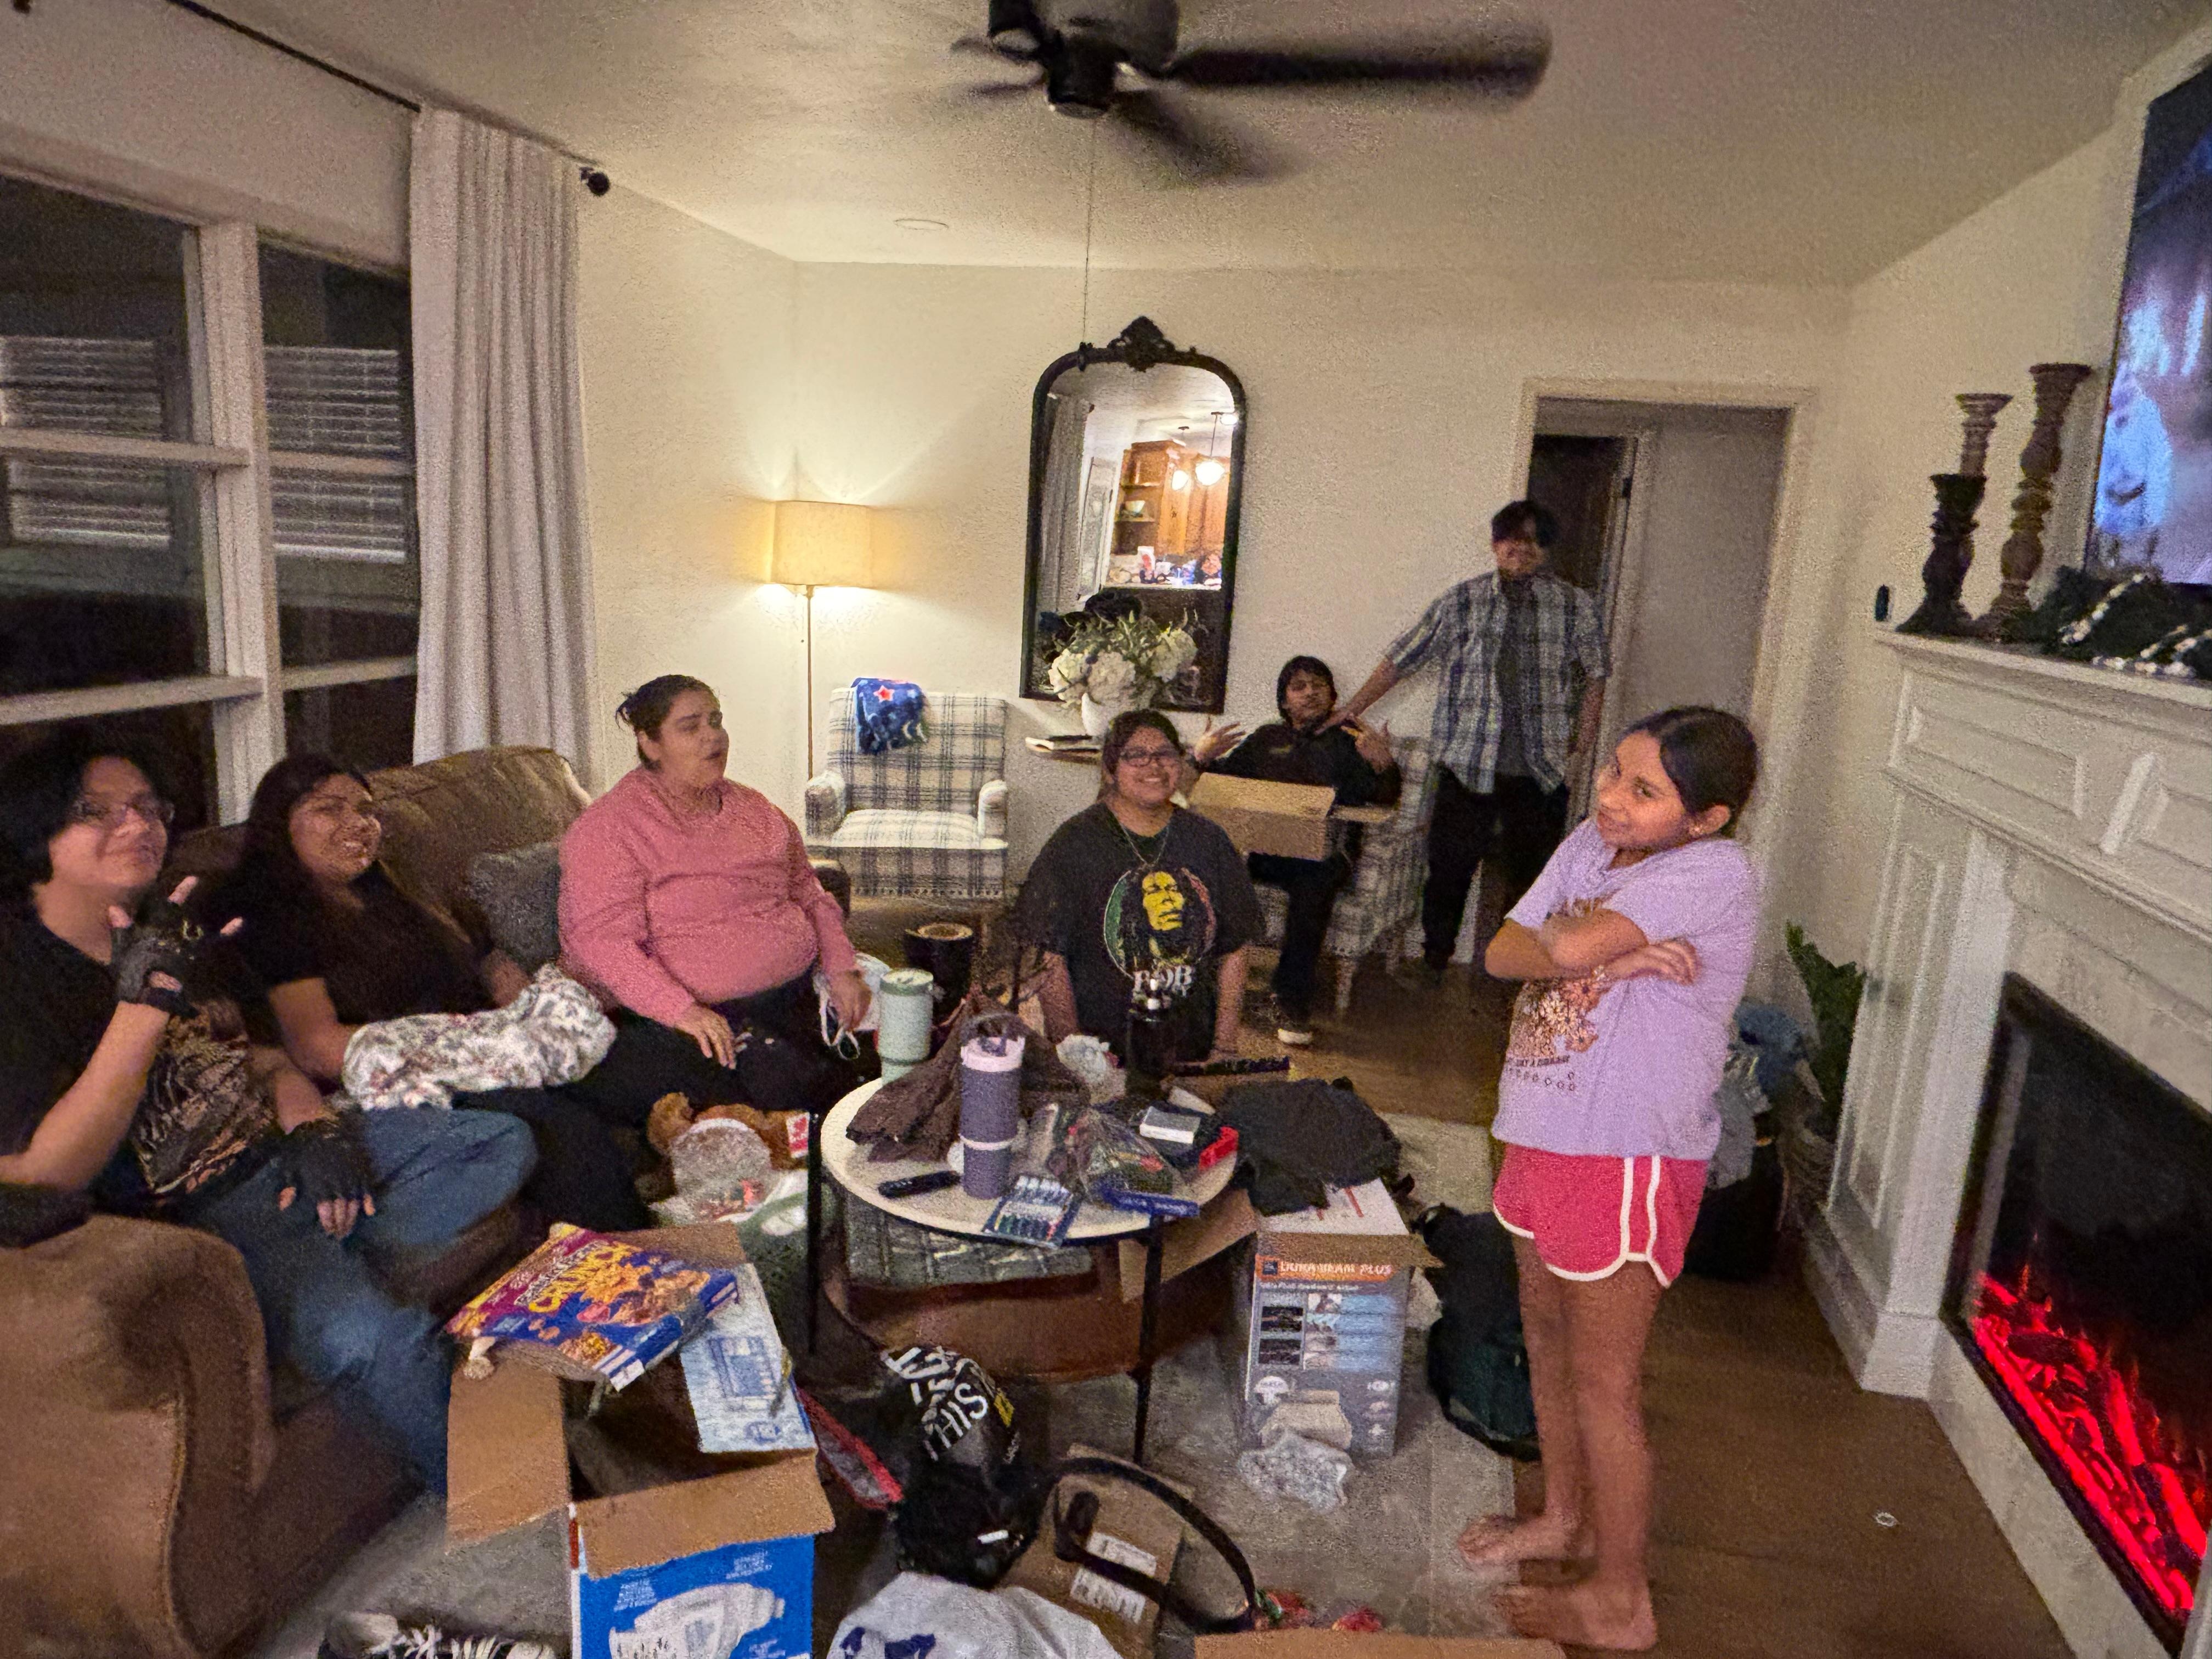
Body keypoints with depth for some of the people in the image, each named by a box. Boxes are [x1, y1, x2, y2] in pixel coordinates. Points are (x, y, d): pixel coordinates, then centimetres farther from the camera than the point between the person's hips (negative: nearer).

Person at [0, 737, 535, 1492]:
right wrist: (144, 1004, -26)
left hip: (276, 1153, 8)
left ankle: (329, 1259, -12)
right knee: (373, 1340, -32)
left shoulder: (174, 935, 12)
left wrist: (312, 1127, -4)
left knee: (504, 1142, 6)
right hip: (190, 1220, -8)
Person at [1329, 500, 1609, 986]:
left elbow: (1594, 675, 16)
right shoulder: (1462, 600, 4)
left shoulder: (1575, 605, 7)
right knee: (1449, 869, 4)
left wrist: (1584, 738, 7)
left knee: (1531, 875, 6)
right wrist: (1351, 709, 6)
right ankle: (1434, 962, 22)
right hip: (1467, 764, -1)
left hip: (1542, 772, 1)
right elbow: (1400, 659, 7)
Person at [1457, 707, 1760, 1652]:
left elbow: (1566, 949, -31)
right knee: (1547, 1338, 23)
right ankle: (1566, 1517, 45)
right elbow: (1504, 953, -5)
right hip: (1546, 1135, 8)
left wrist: (1575, 947, -8)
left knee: (1602, 1383, 6)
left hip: (1629, 1158, -8)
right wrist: (1619, 958, -19)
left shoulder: (1713, 874, -20)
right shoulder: (1592, 842, 3)